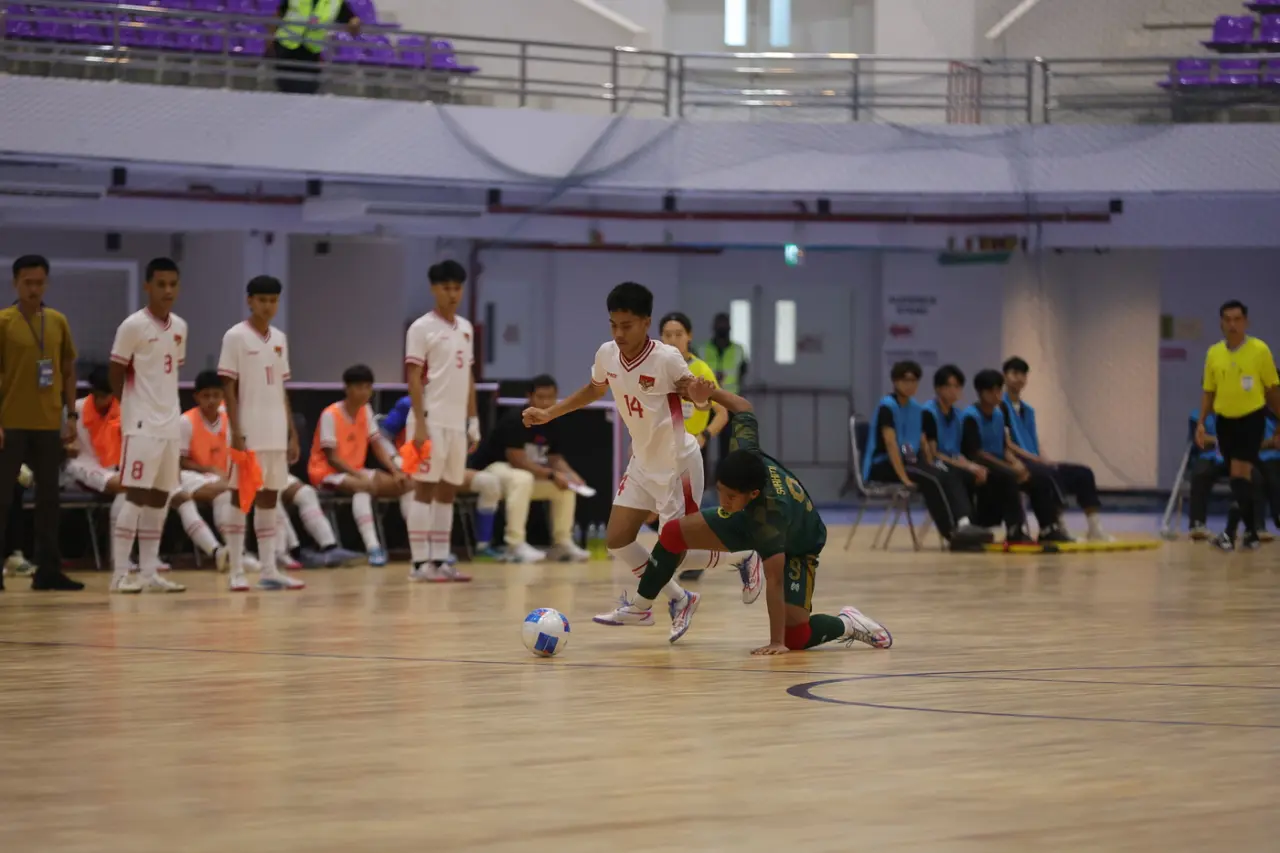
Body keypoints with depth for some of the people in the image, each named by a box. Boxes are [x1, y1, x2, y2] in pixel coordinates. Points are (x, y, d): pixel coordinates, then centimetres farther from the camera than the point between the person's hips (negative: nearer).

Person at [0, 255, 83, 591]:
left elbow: (68, 372, 14)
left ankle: (48, 570, 12)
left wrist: (71, 416, 6)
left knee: (49, 497, 7)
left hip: (48, 423, 4)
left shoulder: (58, 322, 9)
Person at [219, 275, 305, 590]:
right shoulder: (236, 337, -6)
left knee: (270, 498, 7)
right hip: (249, 434, -6)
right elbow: (228, 388, -8)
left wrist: (292, 434, 11)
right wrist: (236, 434, -15)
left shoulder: (279, 339, 13)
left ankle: (269, 569, 9)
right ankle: (237, 571, 1)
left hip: (276, 434, 6)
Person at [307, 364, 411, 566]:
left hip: (355, 471, 7)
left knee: (403, 484, -13)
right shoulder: (330, 414, -15)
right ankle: (372, 547, -49)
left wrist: (396, 471, -12)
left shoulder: (366, 411, 6)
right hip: (327, 472, -7)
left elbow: (378, 447, 4)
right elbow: (331, 458, -18)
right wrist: (361, 476, -28)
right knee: (363, 486, -39)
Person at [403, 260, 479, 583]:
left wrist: (473, 421, 14)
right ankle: (420, 562, -5)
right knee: (426, 489, -6)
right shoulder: (422, 328, -6)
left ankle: (440, 560, 11)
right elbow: (413, 378, -10)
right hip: (431, 421, -7)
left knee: (449, 491, 7)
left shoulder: (465, 328, 15)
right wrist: (419, 423, -17)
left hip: (457, 422, 7)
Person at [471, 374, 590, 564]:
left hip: (527, 473, 8)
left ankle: (562, 543, 1)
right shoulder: (516, 420, -23)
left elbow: (555, 458, 4)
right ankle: (515, 545, -39)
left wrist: (570, 474, -18)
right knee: (522, 478, -39)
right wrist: (551, 475, -30)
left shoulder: (551, 425, 1)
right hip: (494, 468, -8)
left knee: (566, 486, -4)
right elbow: (517, 460, -28)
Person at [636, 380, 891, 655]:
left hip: (795, 548, -6)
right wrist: (709, 392, -25)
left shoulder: (771, 515, -48)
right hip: (749, 518, 6)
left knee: (796, 636, -19)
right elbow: (743, 408, -13)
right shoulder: (745, 455, -34)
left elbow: (775, 581, -45)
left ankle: (846, 624, 12)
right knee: (673, 533, -10)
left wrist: (777, 642, -45)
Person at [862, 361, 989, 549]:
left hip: (909, 461, 7)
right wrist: (904, 478, -26)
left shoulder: (917, 409, 12)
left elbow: (924, 445, 13)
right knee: (931, 479, -31)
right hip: (882, 465, -7)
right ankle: (953, 532, -31)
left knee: (950, 476, -21)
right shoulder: (887, 406, -11)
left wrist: (933, 467, -3)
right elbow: (890, 443, -19)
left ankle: (963, 525, -40)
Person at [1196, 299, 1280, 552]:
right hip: (1225, 420, 5)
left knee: (1240, 475, -15)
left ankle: (1232, 533, -20)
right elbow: (1209, 391, 12)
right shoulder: (1213, 353, 4)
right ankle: (1250, 533, 21)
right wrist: (1201, 423, 3)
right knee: (1239, 480, 11)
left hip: (1251, 419, -5)